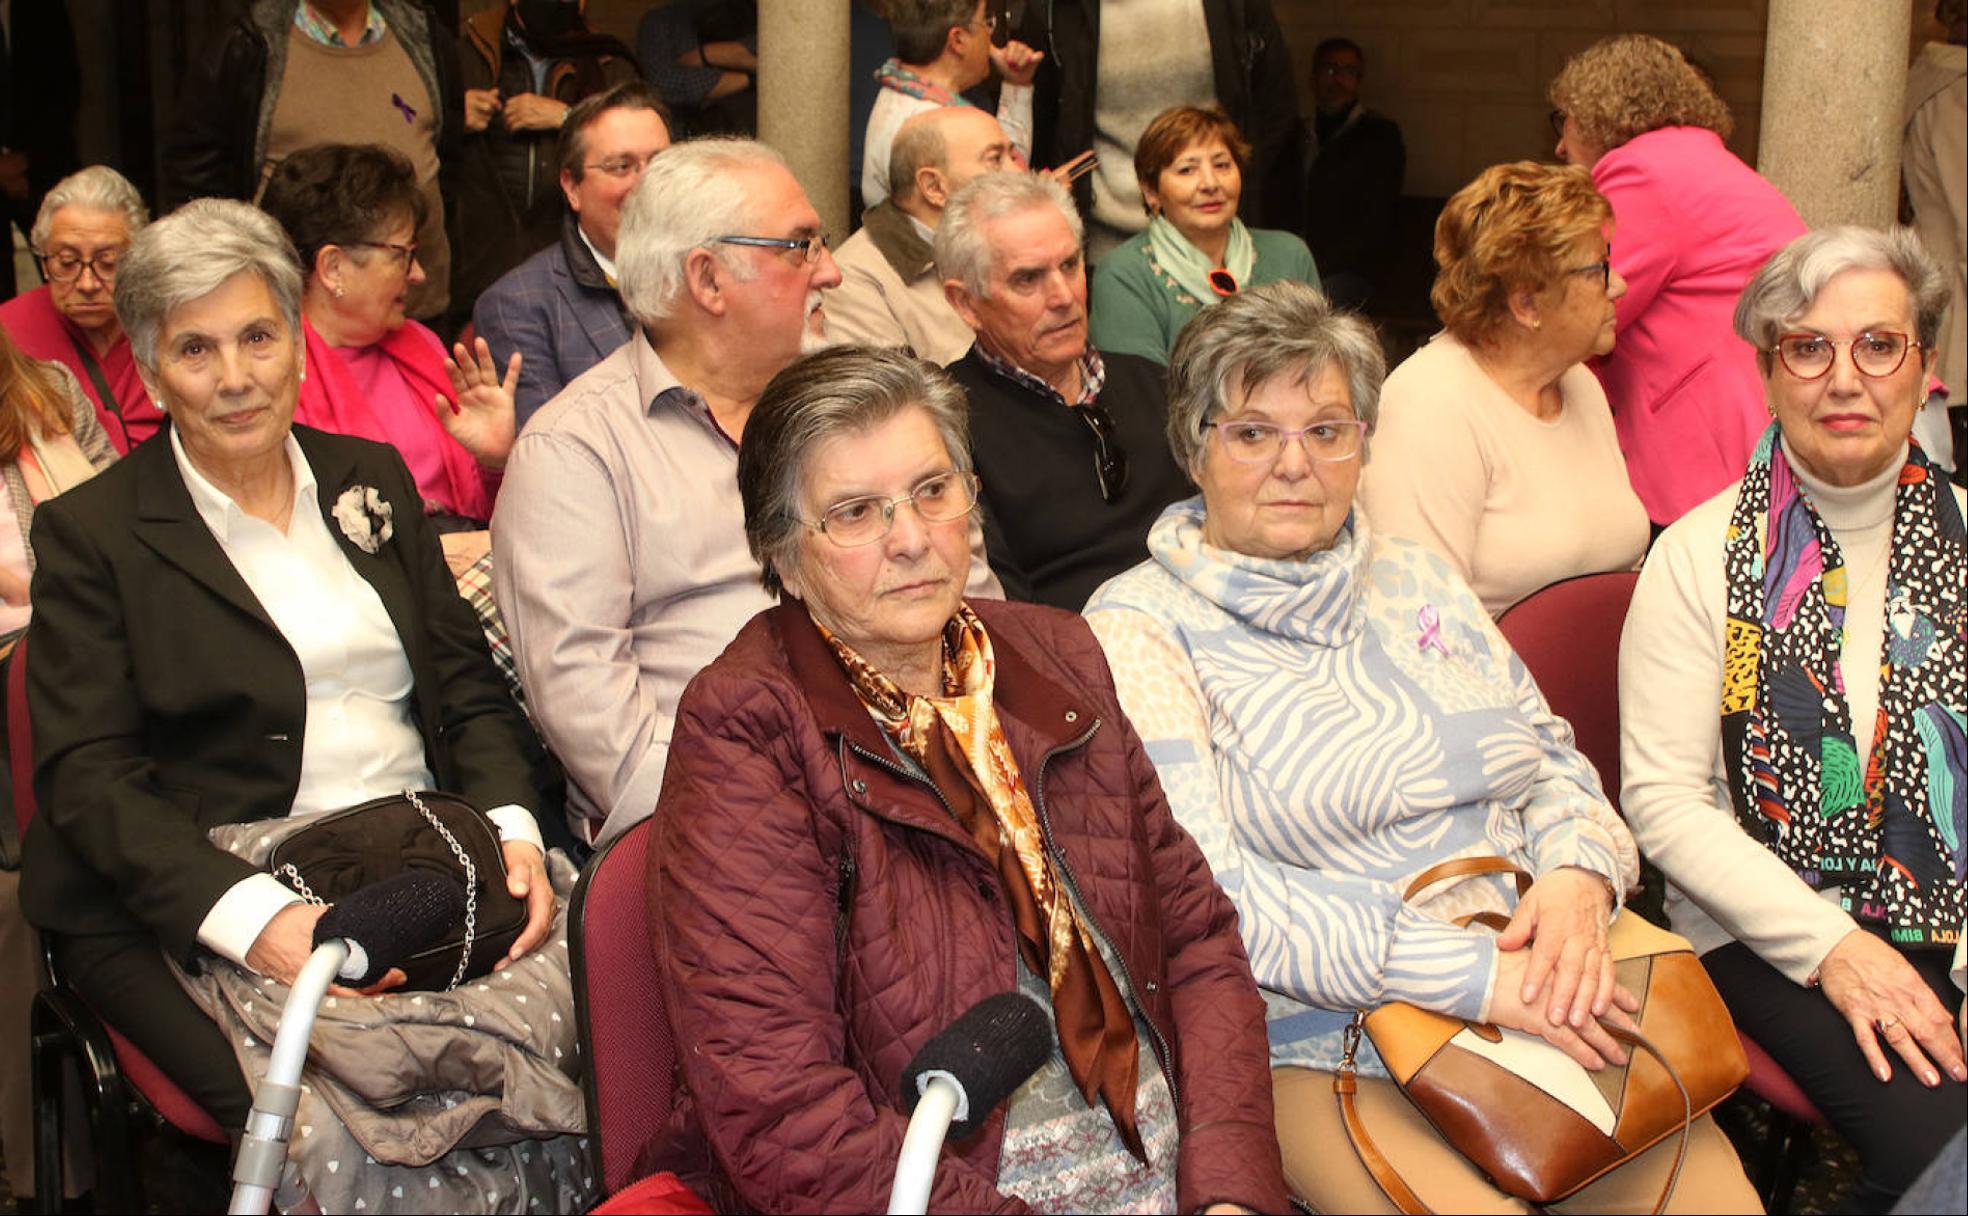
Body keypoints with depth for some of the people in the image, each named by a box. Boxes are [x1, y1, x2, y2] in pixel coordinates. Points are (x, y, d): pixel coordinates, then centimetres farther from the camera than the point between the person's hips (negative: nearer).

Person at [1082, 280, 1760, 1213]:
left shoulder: (1415, 579, 16)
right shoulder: (1138, 626, -3)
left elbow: (1554, 759, 18)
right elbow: (1204, 892, -14)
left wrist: (1580, 875, -7)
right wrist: (1473, 975, -18)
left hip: (1540, 994, 5)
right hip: (1329, 1045, -5)